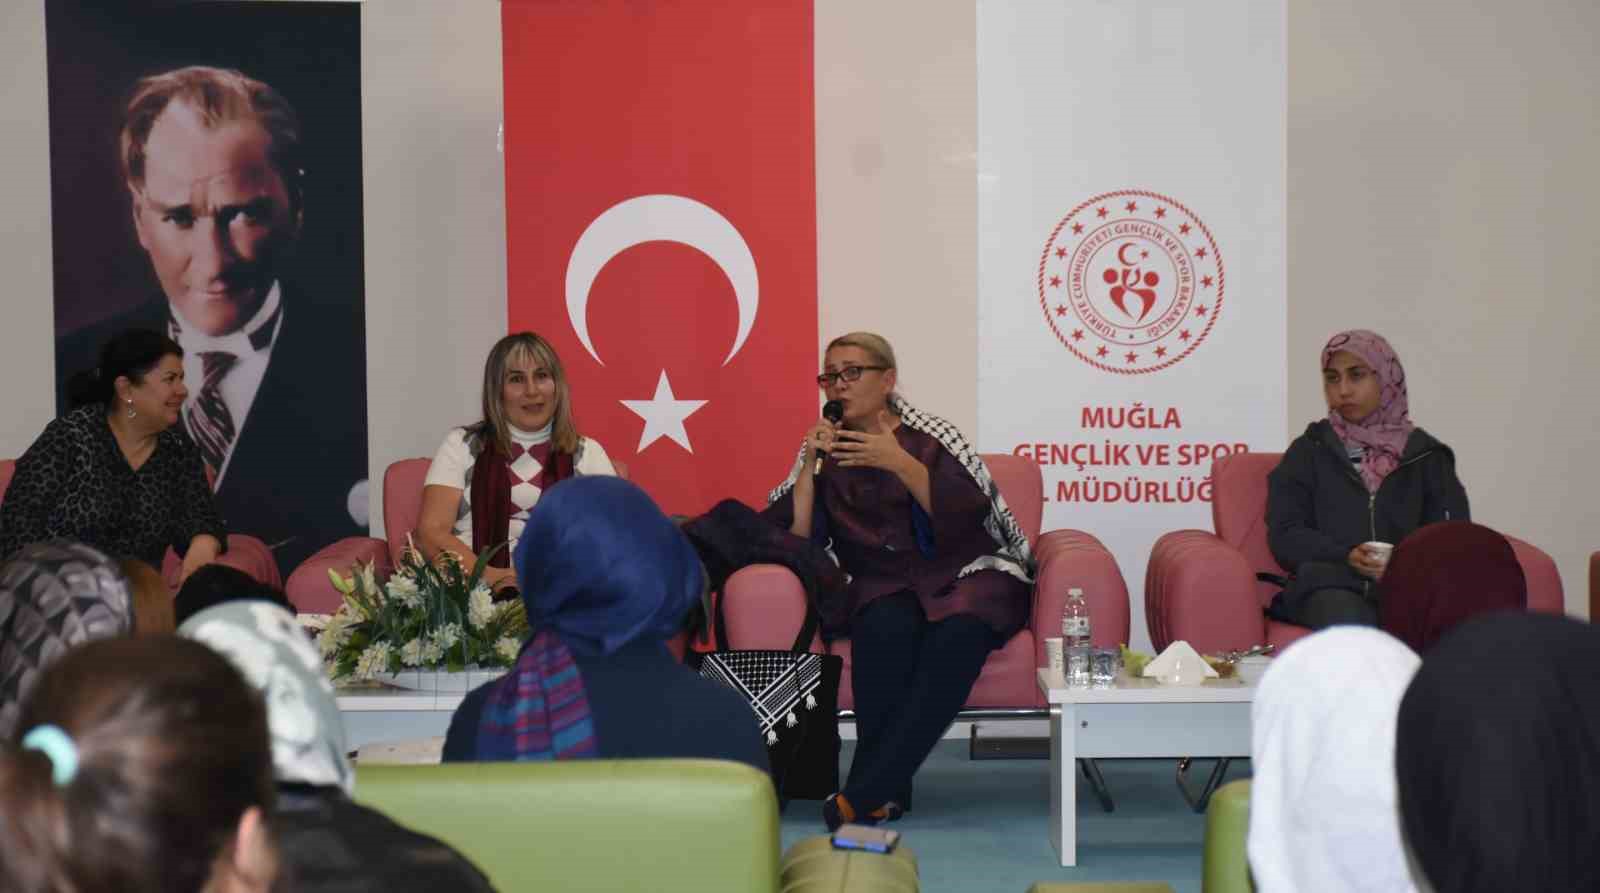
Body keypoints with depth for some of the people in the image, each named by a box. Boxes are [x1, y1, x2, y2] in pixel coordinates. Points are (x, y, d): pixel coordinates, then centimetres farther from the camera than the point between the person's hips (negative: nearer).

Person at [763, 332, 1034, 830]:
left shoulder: (929, 438, 3)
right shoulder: (826, 453, 11)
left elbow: (966, 521, -12)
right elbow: (795, 540, 0)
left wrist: (900, 463, -20)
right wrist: (809, 464, -10)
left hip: (966, 574, -2)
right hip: (885, 587, 2)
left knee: (956, 635, -35)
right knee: (886, 627, -34)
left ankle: (864, 793, -35)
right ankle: (885, 790, -28)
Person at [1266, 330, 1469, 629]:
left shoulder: (1425, 455, 18)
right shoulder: (1309, 451, 16)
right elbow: (1285, 535, 6)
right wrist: (1346, 557, -13)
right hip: (1331, 585, -1)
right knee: (1346, 617, -36)